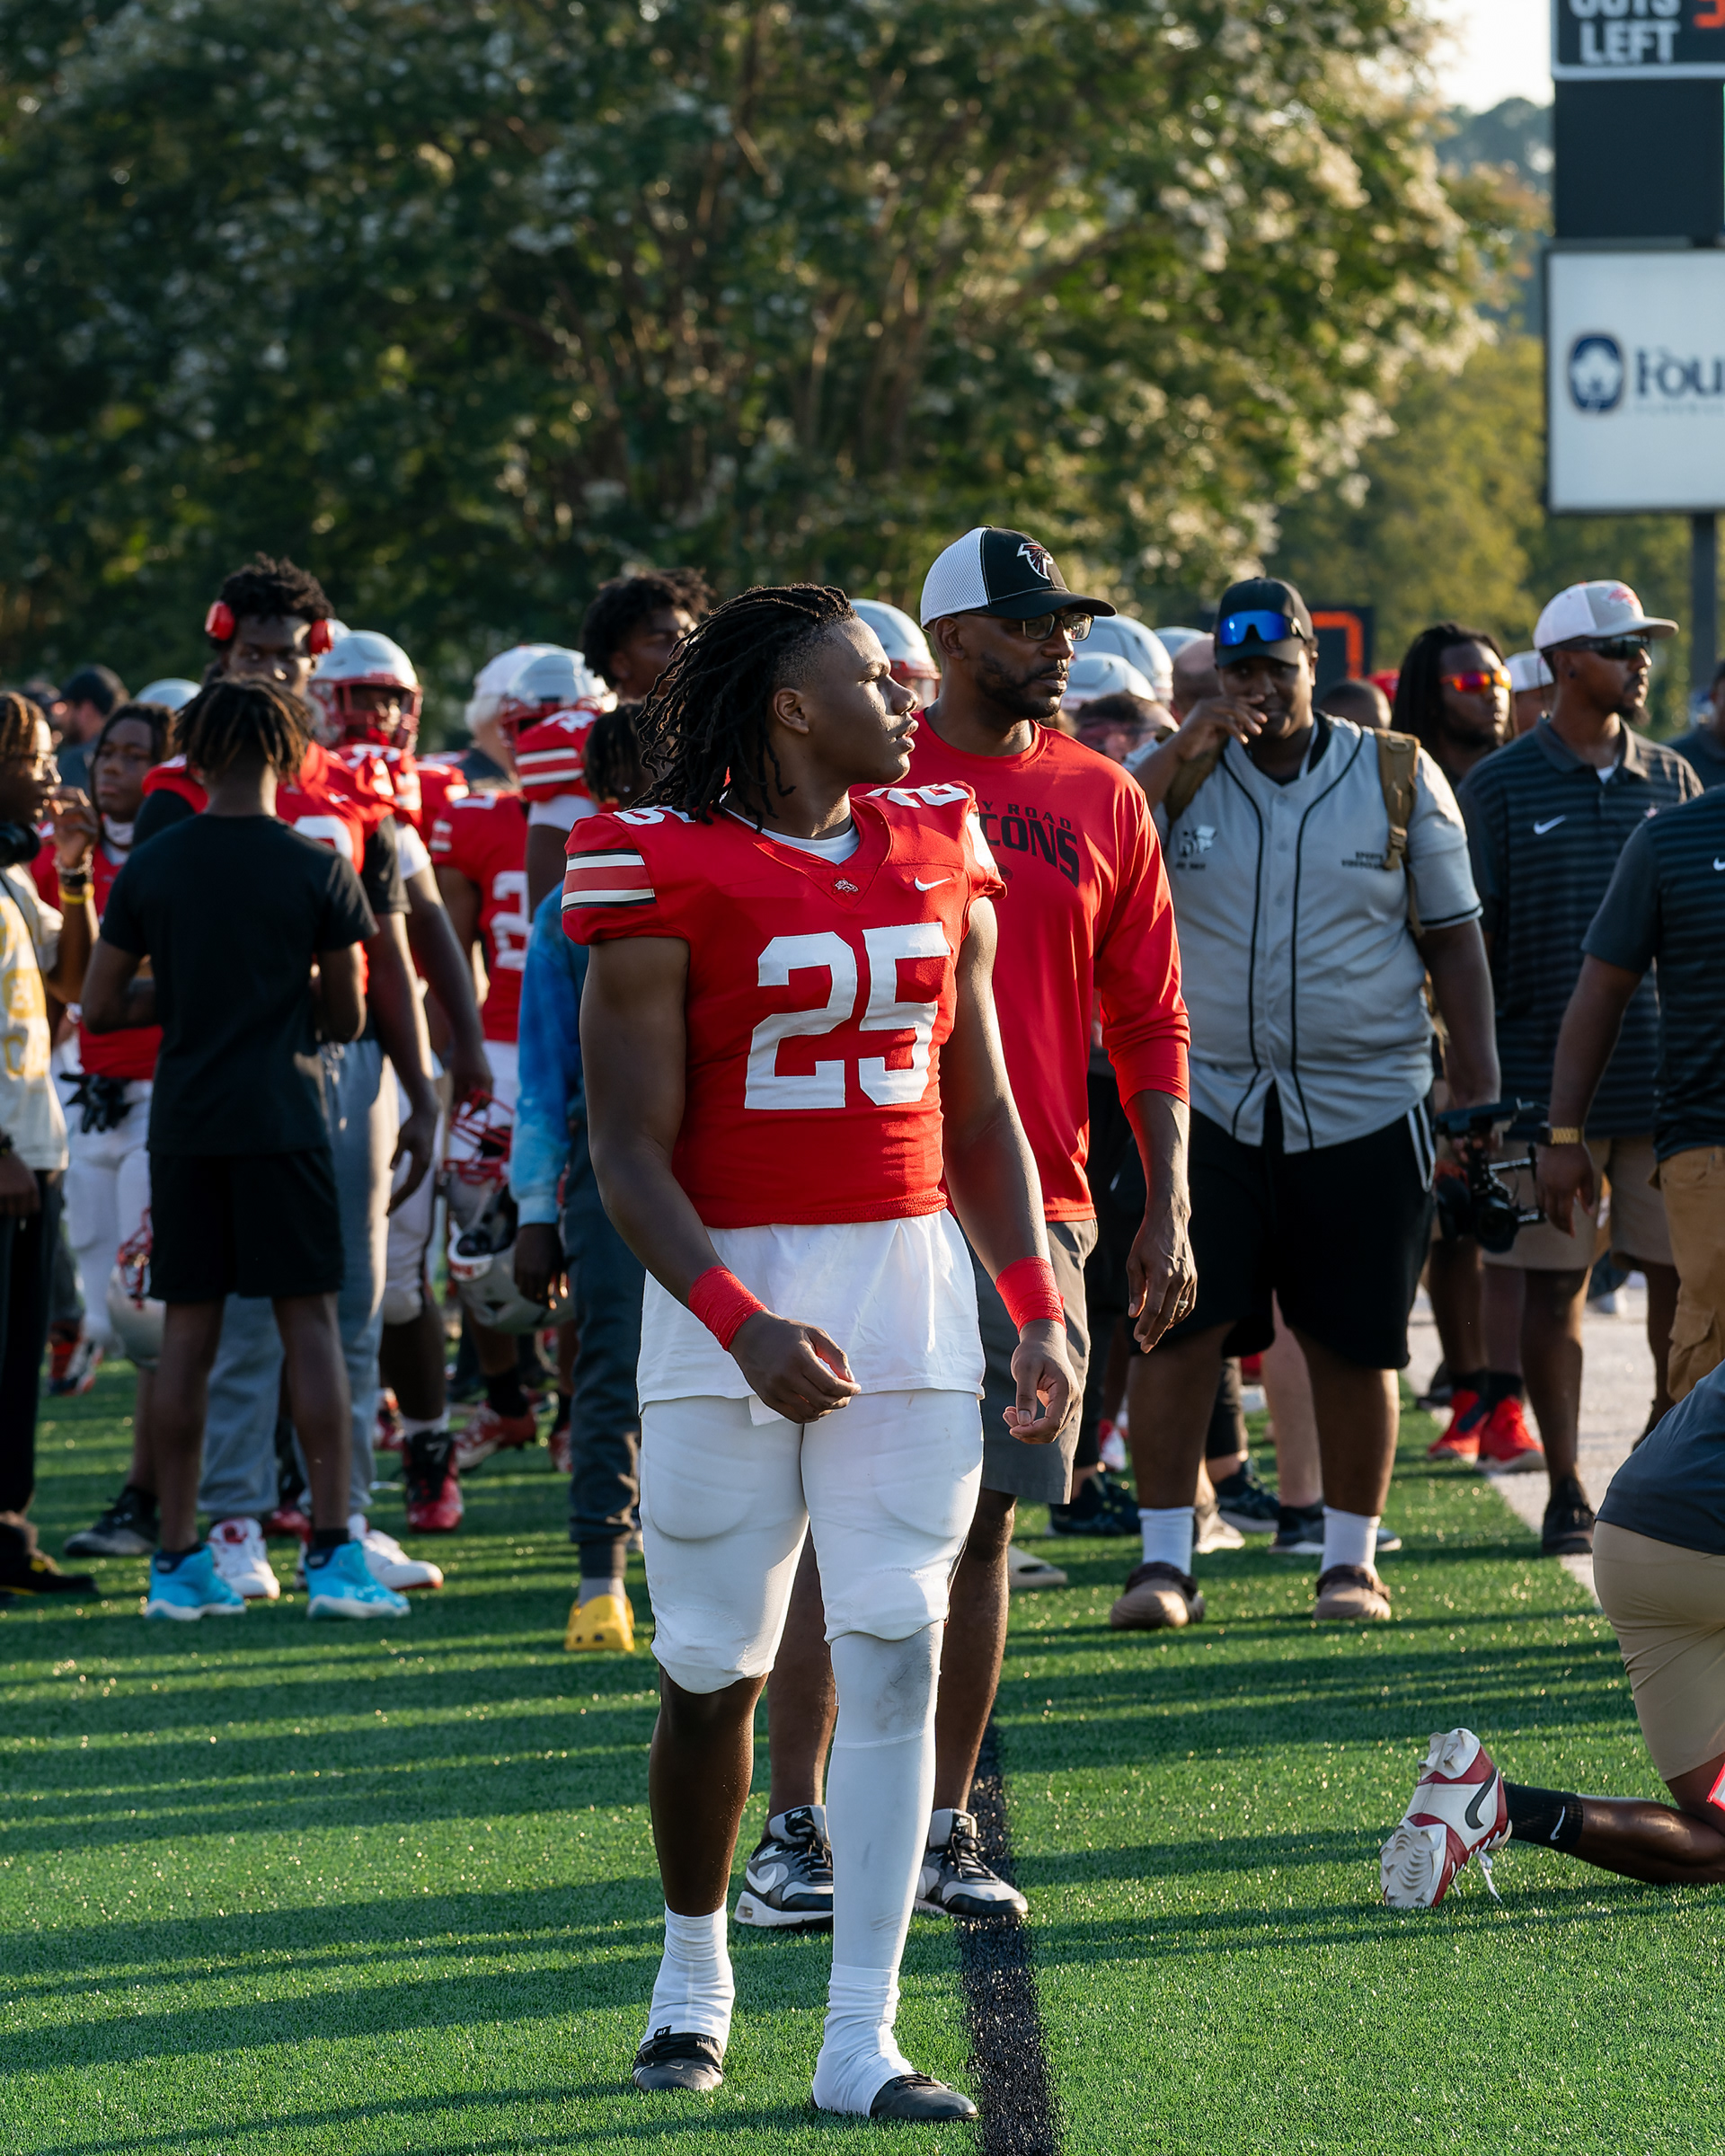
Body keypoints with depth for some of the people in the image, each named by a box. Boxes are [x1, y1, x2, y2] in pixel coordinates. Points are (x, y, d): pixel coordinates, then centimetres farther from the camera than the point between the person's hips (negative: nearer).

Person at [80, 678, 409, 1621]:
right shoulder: (317, 870, -5)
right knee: (309, 1323, 1)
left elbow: (101, 1006, 4)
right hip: (282, 1117, -2)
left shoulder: (151, 869, 1)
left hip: (183, 1120, 2)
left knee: (188, 1332, 7)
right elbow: (347, 1016, 1)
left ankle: (178, 1559, 8)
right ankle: (332, 1552, -4)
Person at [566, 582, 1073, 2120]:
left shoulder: (937, 859, 9)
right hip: (727, 1297, -4)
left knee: (895, 1653, -4)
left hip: (908, 1287, 4)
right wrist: (741, 1323, -22)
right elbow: (629, 1150, -11)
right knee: (713, 1667, 5)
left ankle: (860, 2042, -2)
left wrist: (1038, 1306, 7)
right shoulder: (673, 878, -8)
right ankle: (695, 1970, 30)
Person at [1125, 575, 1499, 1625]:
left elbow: (1453, 935, 7)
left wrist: (1478, 1082, 1)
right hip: (1210, 1098, 0)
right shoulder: (1181, 773, 5)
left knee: (1356, 1344, 4)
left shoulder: (1400, 778, 4)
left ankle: (1353, 1560, 16)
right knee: (1179, 1327, -7)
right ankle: (1166, 1561, -1)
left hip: (1365, 1105, 0)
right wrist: (1185, 751, -16)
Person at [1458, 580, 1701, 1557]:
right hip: (1547, 1075, -3)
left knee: (1683, 1274, 3)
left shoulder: (1670, 780, 10)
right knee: (1555, 1283, 1)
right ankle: (1567, 1490, 8)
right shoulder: (1501, 786, 0)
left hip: (1667, 1075, 3)